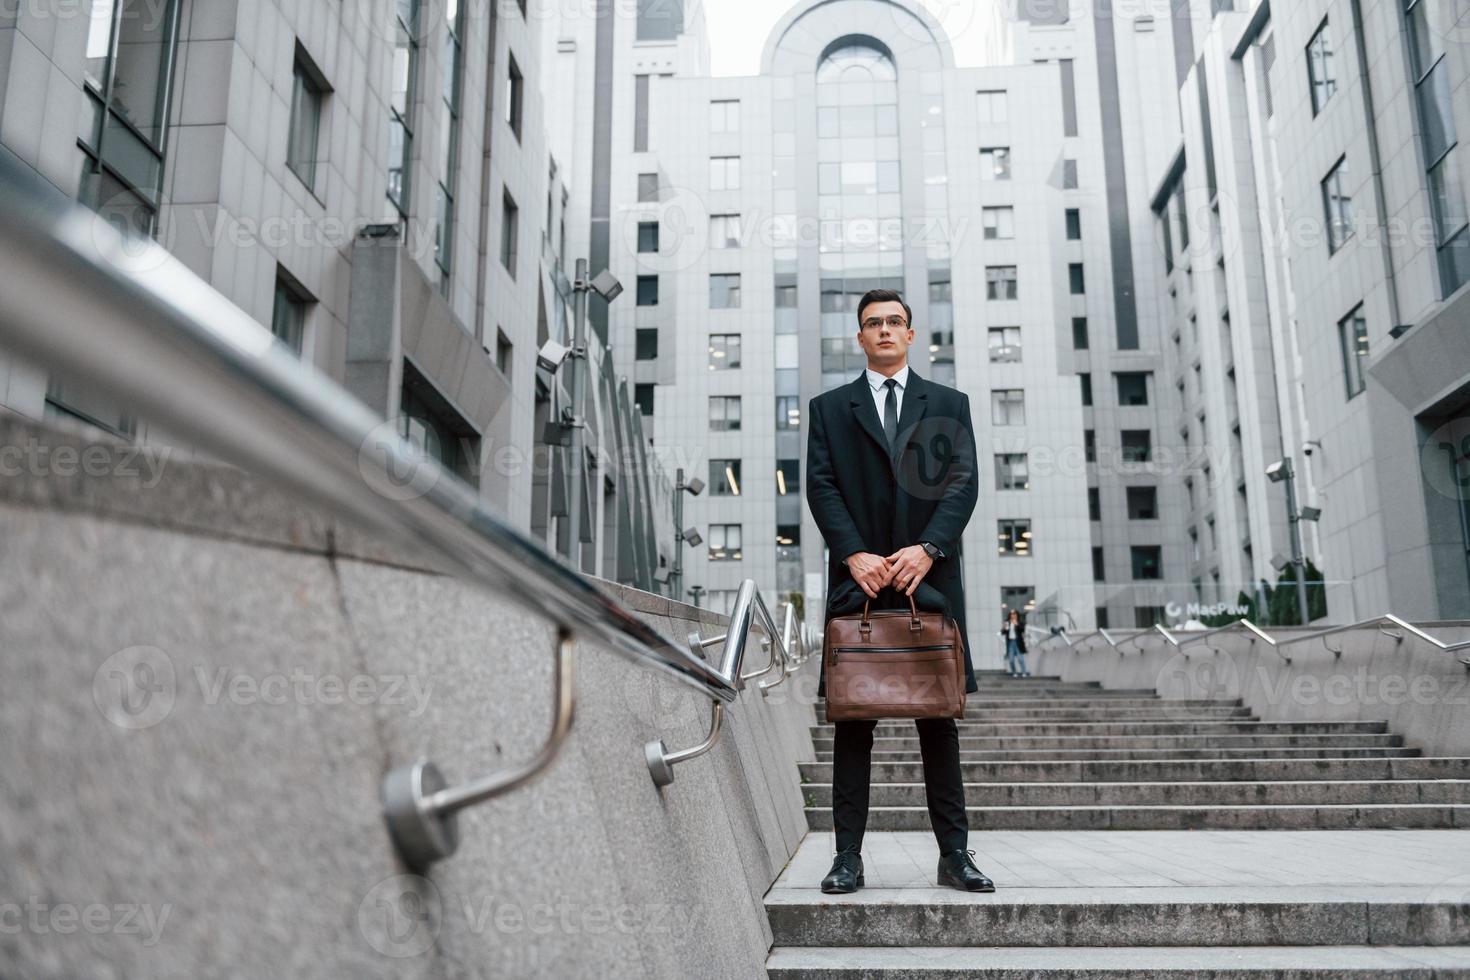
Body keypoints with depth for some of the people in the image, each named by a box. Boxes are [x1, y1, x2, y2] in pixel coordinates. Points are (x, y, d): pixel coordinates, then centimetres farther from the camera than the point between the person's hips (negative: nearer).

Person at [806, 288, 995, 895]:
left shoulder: (949, 405, 14)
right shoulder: (829, 408, 13)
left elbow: (963, 482, 3)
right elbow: (821, 487, 2)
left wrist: (926, 548, -13)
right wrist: (854, 554, -13)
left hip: (930, 575, 1)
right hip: (857, 578, 0)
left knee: (938, 715, 4)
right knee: (852, 717, 0)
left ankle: (954, 853, 10)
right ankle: (848, 856, 4)